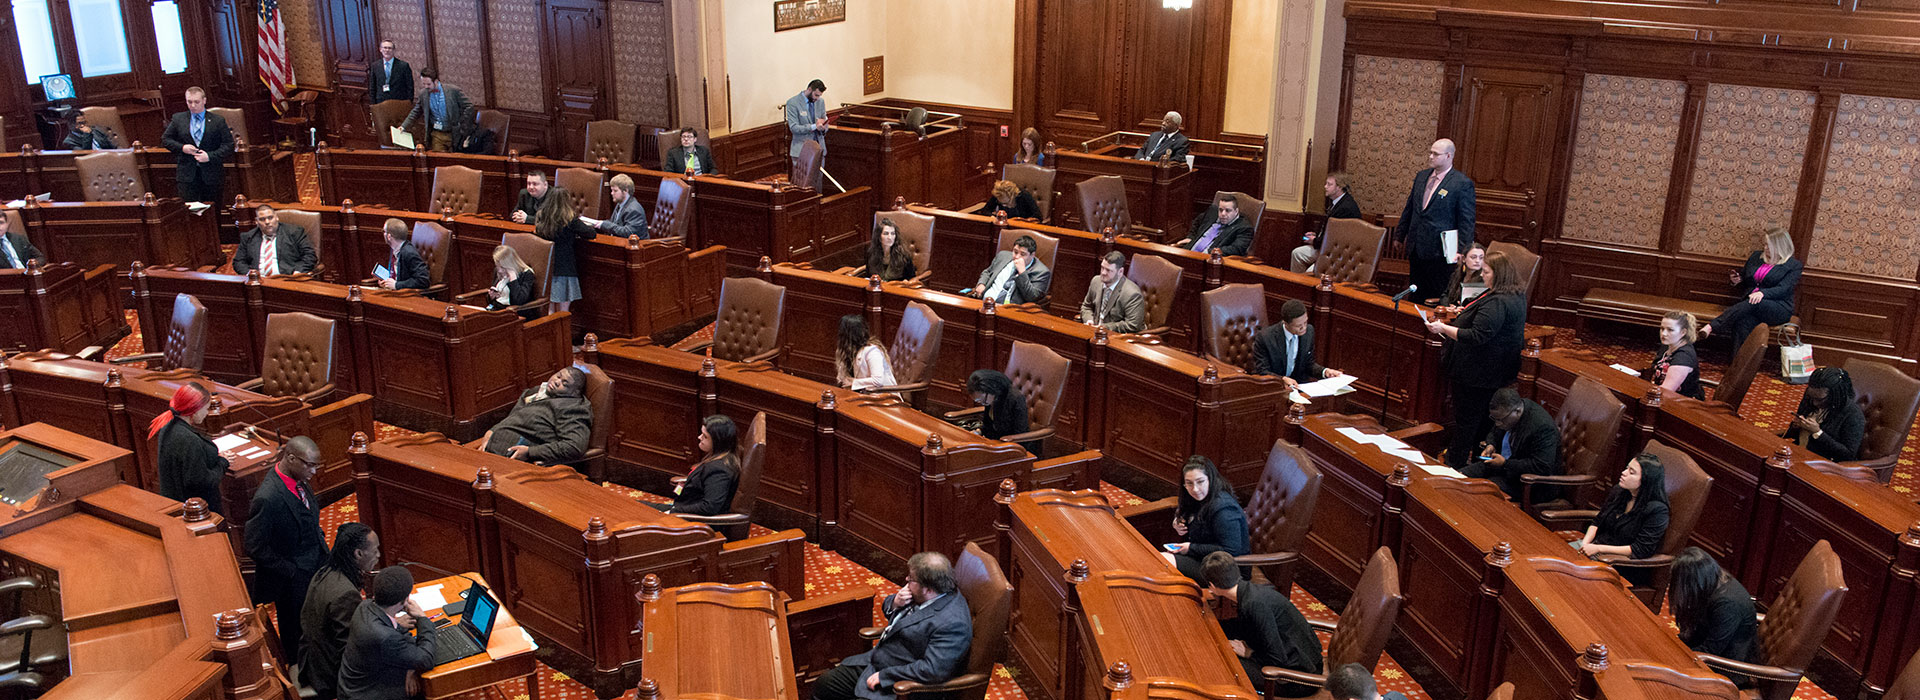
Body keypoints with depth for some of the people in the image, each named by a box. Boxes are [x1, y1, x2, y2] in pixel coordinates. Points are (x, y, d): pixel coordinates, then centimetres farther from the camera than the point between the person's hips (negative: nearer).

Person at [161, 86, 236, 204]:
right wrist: (182, 147, -6)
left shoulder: (218, 121, 3)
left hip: (211, 175, -1)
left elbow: (229, 145, -1)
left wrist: (210, 156, -14)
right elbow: (165, 139, 14)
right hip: (187, 175, 1)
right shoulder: (178, 119, 9)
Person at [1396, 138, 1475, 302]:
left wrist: (1463, 251, -15)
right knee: (1415, 295, 11)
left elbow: (1467, 221, -10)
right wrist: (1400, 236, 19)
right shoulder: (1421, 176, 12)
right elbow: (1409, 209, 20)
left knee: (1437, 298, -2)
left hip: (1440, 252, -6)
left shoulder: (1462, 184, -9)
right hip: (1415, 249, 7)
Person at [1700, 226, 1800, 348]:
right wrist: (1736, 281, 7)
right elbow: (1745, 282, 32)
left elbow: (1783, 289, -9)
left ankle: (1711, 327, -51)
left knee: (1752, 304, -38)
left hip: (1779, 309, -3)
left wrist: (1763, 293, -28)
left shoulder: (1794, 265, 6)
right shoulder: (1756, 256, 22)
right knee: (1743, 323, -34)